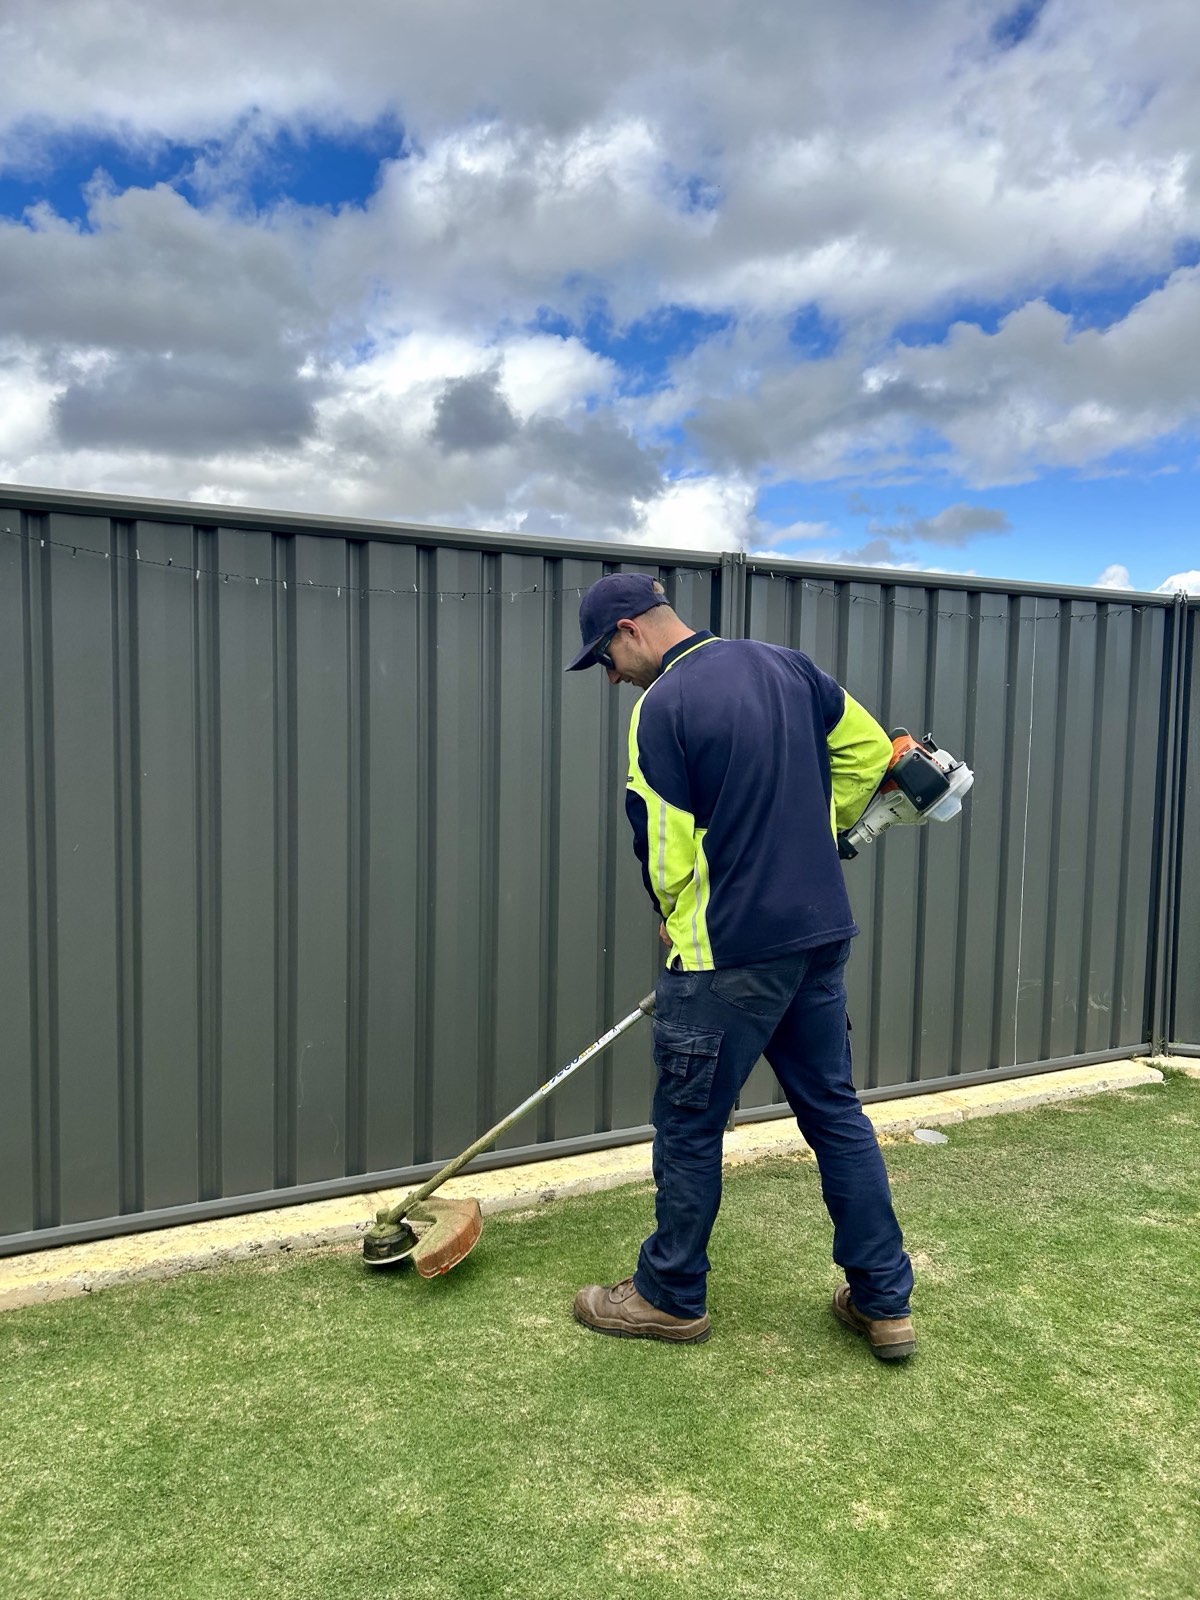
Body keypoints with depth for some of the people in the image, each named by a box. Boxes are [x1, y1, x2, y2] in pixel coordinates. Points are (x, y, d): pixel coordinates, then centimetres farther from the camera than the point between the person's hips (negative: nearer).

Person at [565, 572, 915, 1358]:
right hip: (822, 934, 8)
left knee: (689, 1126, 9)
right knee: (837, 1111, 17)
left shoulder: (663, 706, -14)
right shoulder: (785, 663, 7)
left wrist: (677, 922, 7)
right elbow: (869, 750, 15)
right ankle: (884, 1300, 27)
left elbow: (666, 855, -13)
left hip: (728, 953, -7)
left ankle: (671, 1297, 27)